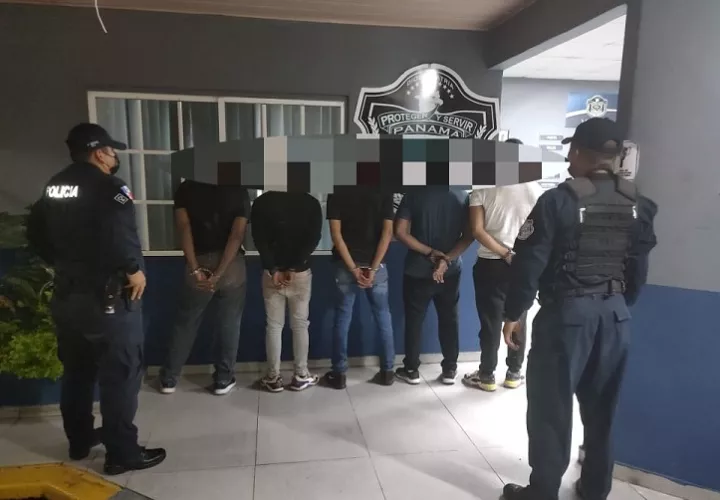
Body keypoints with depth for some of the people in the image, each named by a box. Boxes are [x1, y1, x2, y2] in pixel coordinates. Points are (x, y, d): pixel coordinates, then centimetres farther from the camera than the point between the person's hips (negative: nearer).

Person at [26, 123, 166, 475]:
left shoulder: (54, 187, 10)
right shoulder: (108, 188, -17)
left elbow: (36, 233, 15)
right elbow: (118, 234, -32)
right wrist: (134, 270, -18)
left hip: (66, 296, 8)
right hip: (107, 299, -8)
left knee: (76, 372, 20)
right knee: (120, 376, 3)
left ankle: (79, 441, 35)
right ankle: (122, 453, 12)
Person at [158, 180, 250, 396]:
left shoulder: (186, 189, 1)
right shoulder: (239, 191, -1)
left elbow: (184, 227, -11)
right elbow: (237, 234, -12)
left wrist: (195, 269, -14)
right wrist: (218, 274, -14)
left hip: (200, 265, 1)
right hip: (232, 265, -1)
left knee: (185, 323, 15)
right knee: (229, 325, 10)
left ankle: (169, 378, 25)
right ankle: (223, 379, 20)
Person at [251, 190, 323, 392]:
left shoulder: (262, 202, -1)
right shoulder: (311, 202, -1)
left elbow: (259, 239, -9)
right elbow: (313, 239, -10)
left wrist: (272, 270, -11)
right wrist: (294, 268, -13)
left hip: (272, 273, 0)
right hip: (301, 273, 0)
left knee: (274, 325, 9)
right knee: (300, 325, 10)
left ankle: (273, 377, 14)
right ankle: (301, 375, 16)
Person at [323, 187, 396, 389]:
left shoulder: (337, 194, -3)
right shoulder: (384, 193, 0)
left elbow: (336, 234, -10)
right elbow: (387, 233, -8)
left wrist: (353, 269, -11)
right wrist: (373, 268, -10)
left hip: (346, 266, -1)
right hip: (376, 265, 1)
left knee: (342, 319, 8)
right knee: (383, 318, 12)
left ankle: (338, 373, 13)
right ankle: (387, 371, 19)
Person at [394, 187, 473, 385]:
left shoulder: (414, 194, -8)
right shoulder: (462, 195, -2)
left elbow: (400, 232, -13)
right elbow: (469, 235, -6)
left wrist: (430, 252, -11)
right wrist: (446, 259, -12)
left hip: (417, 271, -2)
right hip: (450, 271, 2)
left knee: (414, 320, 10)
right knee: (449, 319, 14)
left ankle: (411, 370, 18)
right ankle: (450, 370, 21)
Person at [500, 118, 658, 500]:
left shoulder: (558, 201, -13)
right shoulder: (637, 205, 4)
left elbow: (529, 264, -13)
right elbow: (639, 270, 9)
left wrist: (512, 314, -4)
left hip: (566, 313, -6)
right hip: (615, 315, 6)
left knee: (550, 407, 6)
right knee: (601, 408, 18)